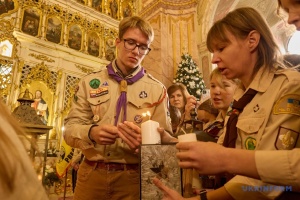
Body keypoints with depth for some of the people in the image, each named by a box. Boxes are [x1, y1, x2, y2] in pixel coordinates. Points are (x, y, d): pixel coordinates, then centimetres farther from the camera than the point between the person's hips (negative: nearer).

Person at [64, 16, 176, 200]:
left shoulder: (157, 89, 0)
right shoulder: (90, 82, 3)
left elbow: (166, 140, -3)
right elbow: (70, 128, 1)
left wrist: (147, 140, -26)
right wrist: (91, 132, -21)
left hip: (133, 177, 0)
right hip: (92, 174, 1)